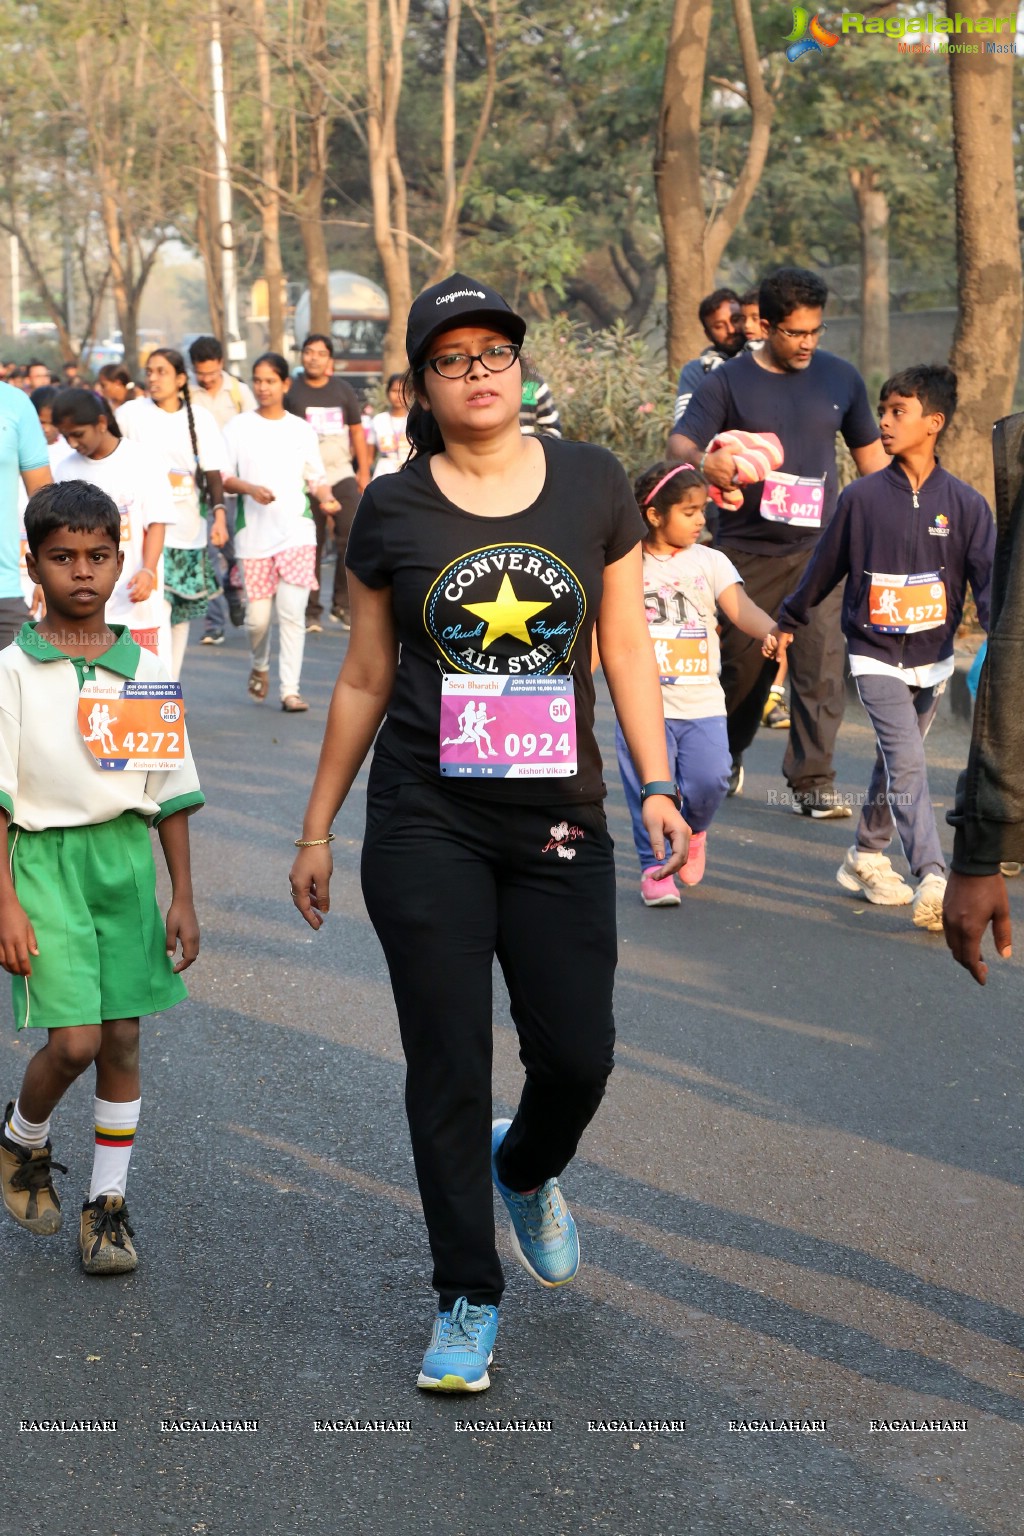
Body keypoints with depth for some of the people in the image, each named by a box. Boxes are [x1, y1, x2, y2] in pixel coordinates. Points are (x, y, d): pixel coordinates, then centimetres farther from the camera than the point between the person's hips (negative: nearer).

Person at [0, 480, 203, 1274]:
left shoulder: (144, 670, 5)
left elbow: (171, 794, 9)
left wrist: (183, 897, 7)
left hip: (128, 858, 3)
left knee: (122, 1038, 6)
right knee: (73, 1041, -11)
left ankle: (109, 1202, 19)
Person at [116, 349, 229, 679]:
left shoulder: (200, 419, 4)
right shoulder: (130, 413, 1)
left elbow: (212, 473, 1)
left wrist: (219, 514, -11)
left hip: (189, 529, 3)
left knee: (182, 612, 9)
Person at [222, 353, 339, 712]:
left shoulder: (301, 430, 9)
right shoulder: (238, 427, 5)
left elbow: (317, 477, 13)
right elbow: (221, 477, 2)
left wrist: (325, 497, -8)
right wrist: (250, 488, -16)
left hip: (296, 531, 0)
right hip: (254, 532, 0)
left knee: (292, 612, -10)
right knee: (258, 615, -1)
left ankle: (290, 689, -5)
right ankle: (260, 666, 31)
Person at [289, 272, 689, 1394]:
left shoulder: (592, 484, 3)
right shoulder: (393, 510, 0)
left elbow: (626, 646, 8)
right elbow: (365, 678, 8)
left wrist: (657, 785, -1)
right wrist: (317, 828, 10)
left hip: (558, 823, 1)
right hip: (425, 825, -1)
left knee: (578, 1056, 2)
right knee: (449, 1063, 0)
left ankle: (526, 1171, 38)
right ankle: (467, 1300, 15)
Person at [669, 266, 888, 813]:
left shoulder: (840, 378, 7)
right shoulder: (728, 382, -2)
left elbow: (869, 450, 17)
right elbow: (679, 442, -11)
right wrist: (704, 460, -35)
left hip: (817, 548, 1)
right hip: (746, 550, -1)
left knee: (820, 664, -9)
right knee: (742, 661, 7)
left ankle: (813, 782, -4)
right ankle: (724, 759, 32)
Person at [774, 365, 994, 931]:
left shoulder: (965, 504, -4)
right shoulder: (862, 497, -5)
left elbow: (989, 578, -6)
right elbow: (825, 565, 8)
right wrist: (788, 620, 18)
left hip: (933, 658, 3)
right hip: (876, 657, -2)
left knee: (895, 763, 15)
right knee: (907, 765, -15)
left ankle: (866, 858, 33)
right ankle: (933, 881, -23)